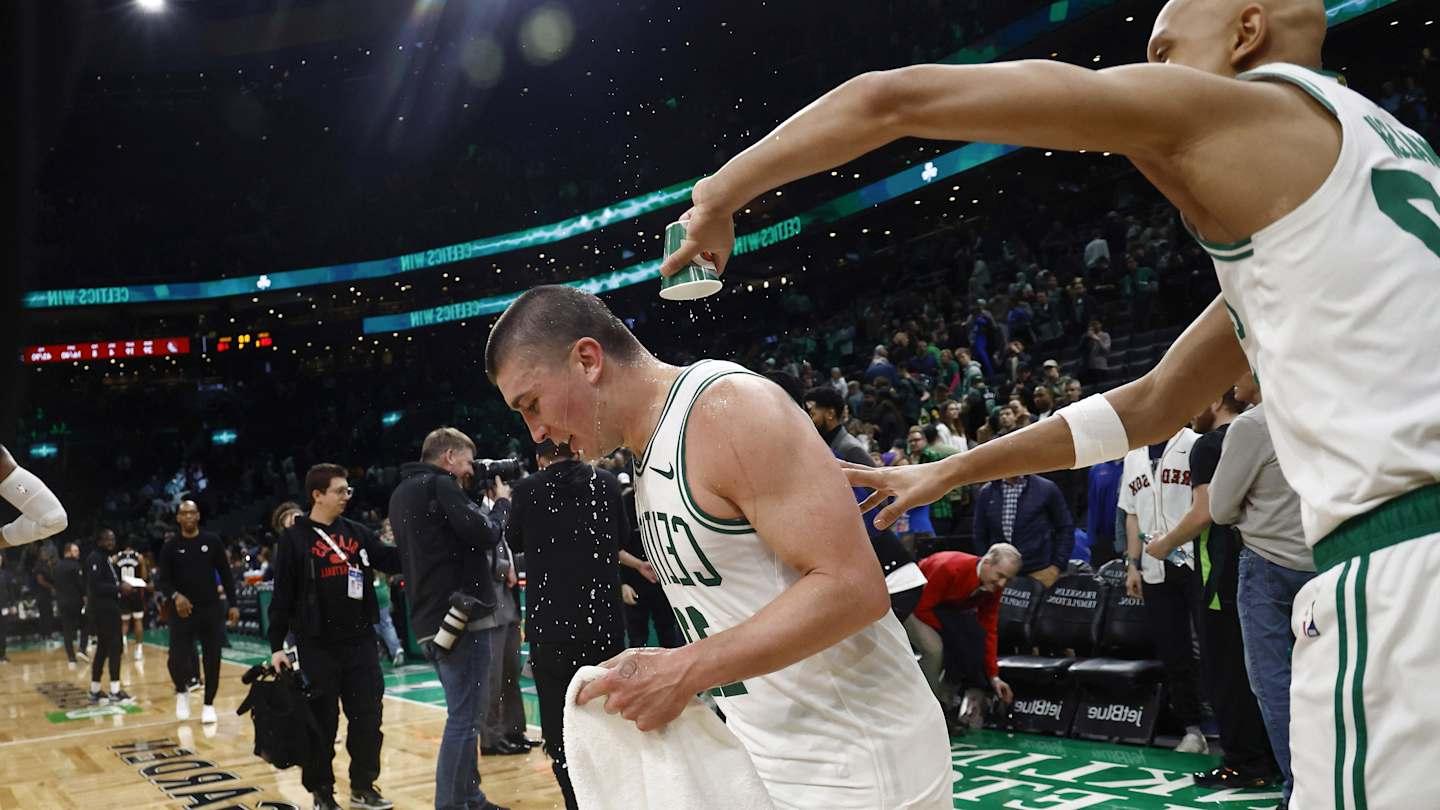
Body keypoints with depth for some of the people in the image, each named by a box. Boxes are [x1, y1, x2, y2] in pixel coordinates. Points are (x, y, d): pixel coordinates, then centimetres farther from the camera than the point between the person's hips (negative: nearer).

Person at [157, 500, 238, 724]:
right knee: (178, 659, -9)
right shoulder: (170, 547, 0)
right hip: (182, 611, -1)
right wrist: (175, 596, -23)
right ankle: (182, 691, 22)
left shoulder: (212, 541, 1)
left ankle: (208, 705, 18)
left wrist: (233, 604, 0)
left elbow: (225, 574, 5)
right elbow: (162, 581, -2)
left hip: (211, 609, 1)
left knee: (212, 659, 2)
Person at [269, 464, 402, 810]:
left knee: (368, 716, 7)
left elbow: (394, 560, 4)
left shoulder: (357, 532, 8)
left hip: (360, 640, 4)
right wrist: (277, 646, -8)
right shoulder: (294, 538, -5)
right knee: (322, 721, 5)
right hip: (318, 645, -4)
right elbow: (282, 595, -5)